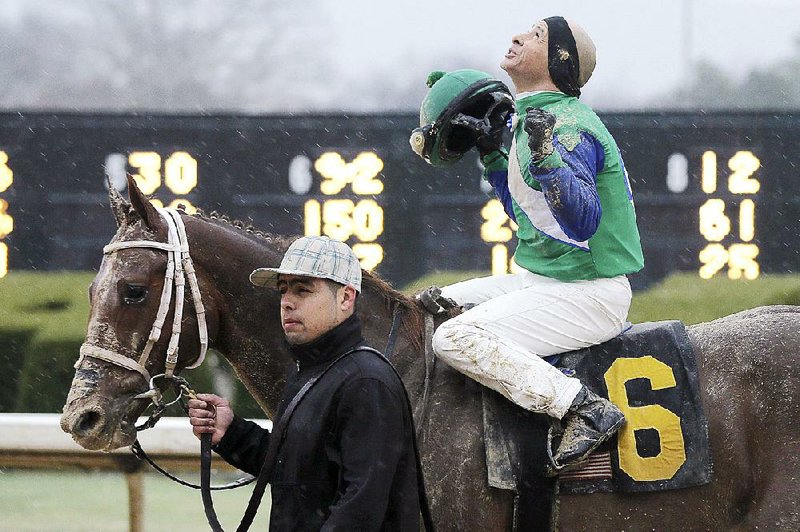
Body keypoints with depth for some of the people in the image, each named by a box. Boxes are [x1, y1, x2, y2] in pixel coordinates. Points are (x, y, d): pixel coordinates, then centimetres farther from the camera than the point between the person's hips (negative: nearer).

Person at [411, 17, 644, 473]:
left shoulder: (569, 127, -18)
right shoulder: (529, 120, 12)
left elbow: (583, 221, -29)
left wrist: (545, 158, -40)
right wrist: (491, 153, 19)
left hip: (588, 293, -11)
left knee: (457, 337, -25)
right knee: (430, 307, 17)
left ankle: (584, 409, -25)